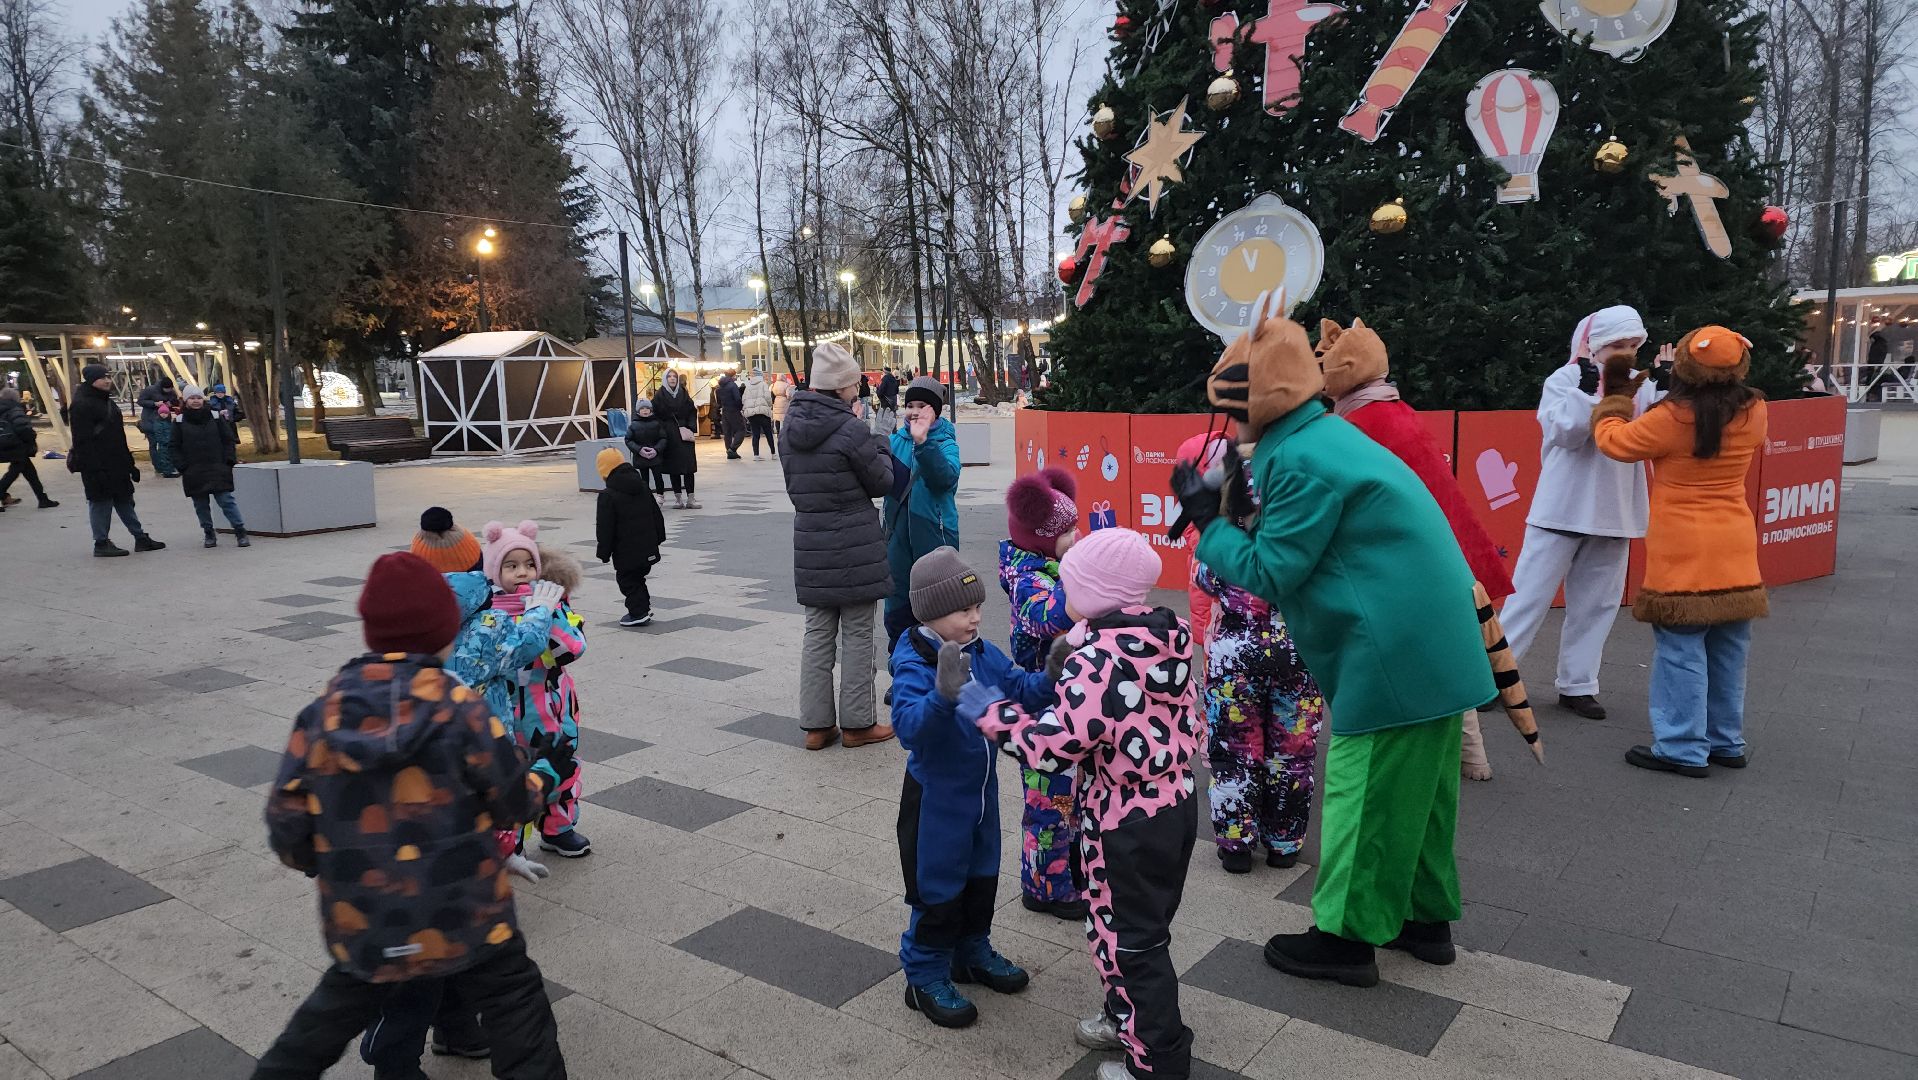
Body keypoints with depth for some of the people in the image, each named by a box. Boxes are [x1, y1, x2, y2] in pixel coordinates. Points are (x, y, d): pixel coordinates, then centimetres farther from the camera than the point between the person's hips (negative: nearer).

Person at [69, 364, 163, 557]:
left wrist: (128, 463, 19)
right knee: (100, 501, -1)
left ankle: (140, 538, 18)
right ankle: (101, 544, 8)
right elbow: (82, 440, -18)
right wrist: (92, 467, -22)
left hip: (116, 463, 9)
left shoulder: (107, 401, 14)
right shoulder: (82, 404, -14)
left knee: (124, 500, 13)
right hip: (97, 465, -9)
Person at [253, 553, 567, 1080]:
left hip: (363, 927, 4)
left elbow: (287, 827, 0)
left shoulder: (322, 715, -6)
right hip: (463, 920, -4)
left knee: (328, 1020, 30)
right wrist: (532, 784, 14)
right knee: (519, 1020, 10)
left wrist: (333, 865, 20)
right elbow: (516, 801, -9)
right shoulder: (460, 709, -17)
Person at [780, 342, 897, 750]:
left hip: (810, 545, 6)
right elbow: (882, 482, -5)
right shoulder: (849, 430, -16)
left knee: (818, 633, 13)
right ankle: (857, 723, 14)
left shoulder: (790, 428, 5)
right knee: (857, 635, 6)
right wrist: (878, 444, 9)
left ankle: (817, 724, 18)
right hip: (855, 547, -6)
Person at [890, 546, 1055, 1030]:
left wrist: (1050, 677, -14)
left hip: (982, 790, 7)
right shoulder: (914, 664, -25)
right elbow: (909, 727, -37)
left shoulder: (983, 652, -3)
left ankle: (973, 952, 44)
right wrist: (943, 695, -53)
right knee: (938, 889, 6)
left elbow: (1020, 690, 5)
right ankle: (925, 978, 25)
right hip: (935, 799, -7)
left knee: (982, 877, 22)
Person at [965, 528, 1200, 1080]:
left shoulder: (1096, 658, -26)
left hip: (1128, 821, -9)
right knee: (1141, 924, 25)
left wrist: (991, 712, -15)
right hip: (1178, 801, 9)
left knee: (1128, 935, 8)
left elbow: (1056, 746, -27)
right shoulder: (1166, 637, 0)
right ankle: (1127, 1016, 44)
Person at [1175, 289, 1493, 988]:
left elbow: (1269, 573, -16)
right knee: (1417, 786, 20)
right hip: (1435, 645, 10)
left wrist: (1207, 520, -7)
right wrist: (1218, 517, 5)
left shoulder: (1301, 462, -20)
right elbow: (1300, 548, 15)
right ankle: (1425, 916, 34)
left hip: (1395, 655, -10)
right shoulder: (1325, 435, 13)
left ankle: (1345, 938, 15)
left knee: (1362, 790, 2)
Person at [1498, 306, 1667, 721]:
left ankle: (1577, 684, 20)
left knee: (1597, 604, 10)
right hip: (1562, 511, -5)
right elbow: (1566, 431, -18)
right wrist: (1588, 387, -24)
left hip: (1613, 515, 5)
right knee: (1530, 595, -1)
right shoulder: (1565, 380, -5)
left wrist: (1667, 391, -13)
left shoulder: (1641, 387, 6)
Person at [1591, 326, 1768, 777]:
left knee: (1681, 650, 0)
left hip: (1684, 554, -6)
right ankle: (1727, 742, 25)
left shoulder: (1673, 417, -17)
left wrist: (1616, 398, 10)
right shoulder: (1753, 412, 1)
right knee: (1727, 650, 14)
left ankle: (1683, 749, 3)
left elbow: (1613, 441, -5)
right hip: (1735, 552, 6)